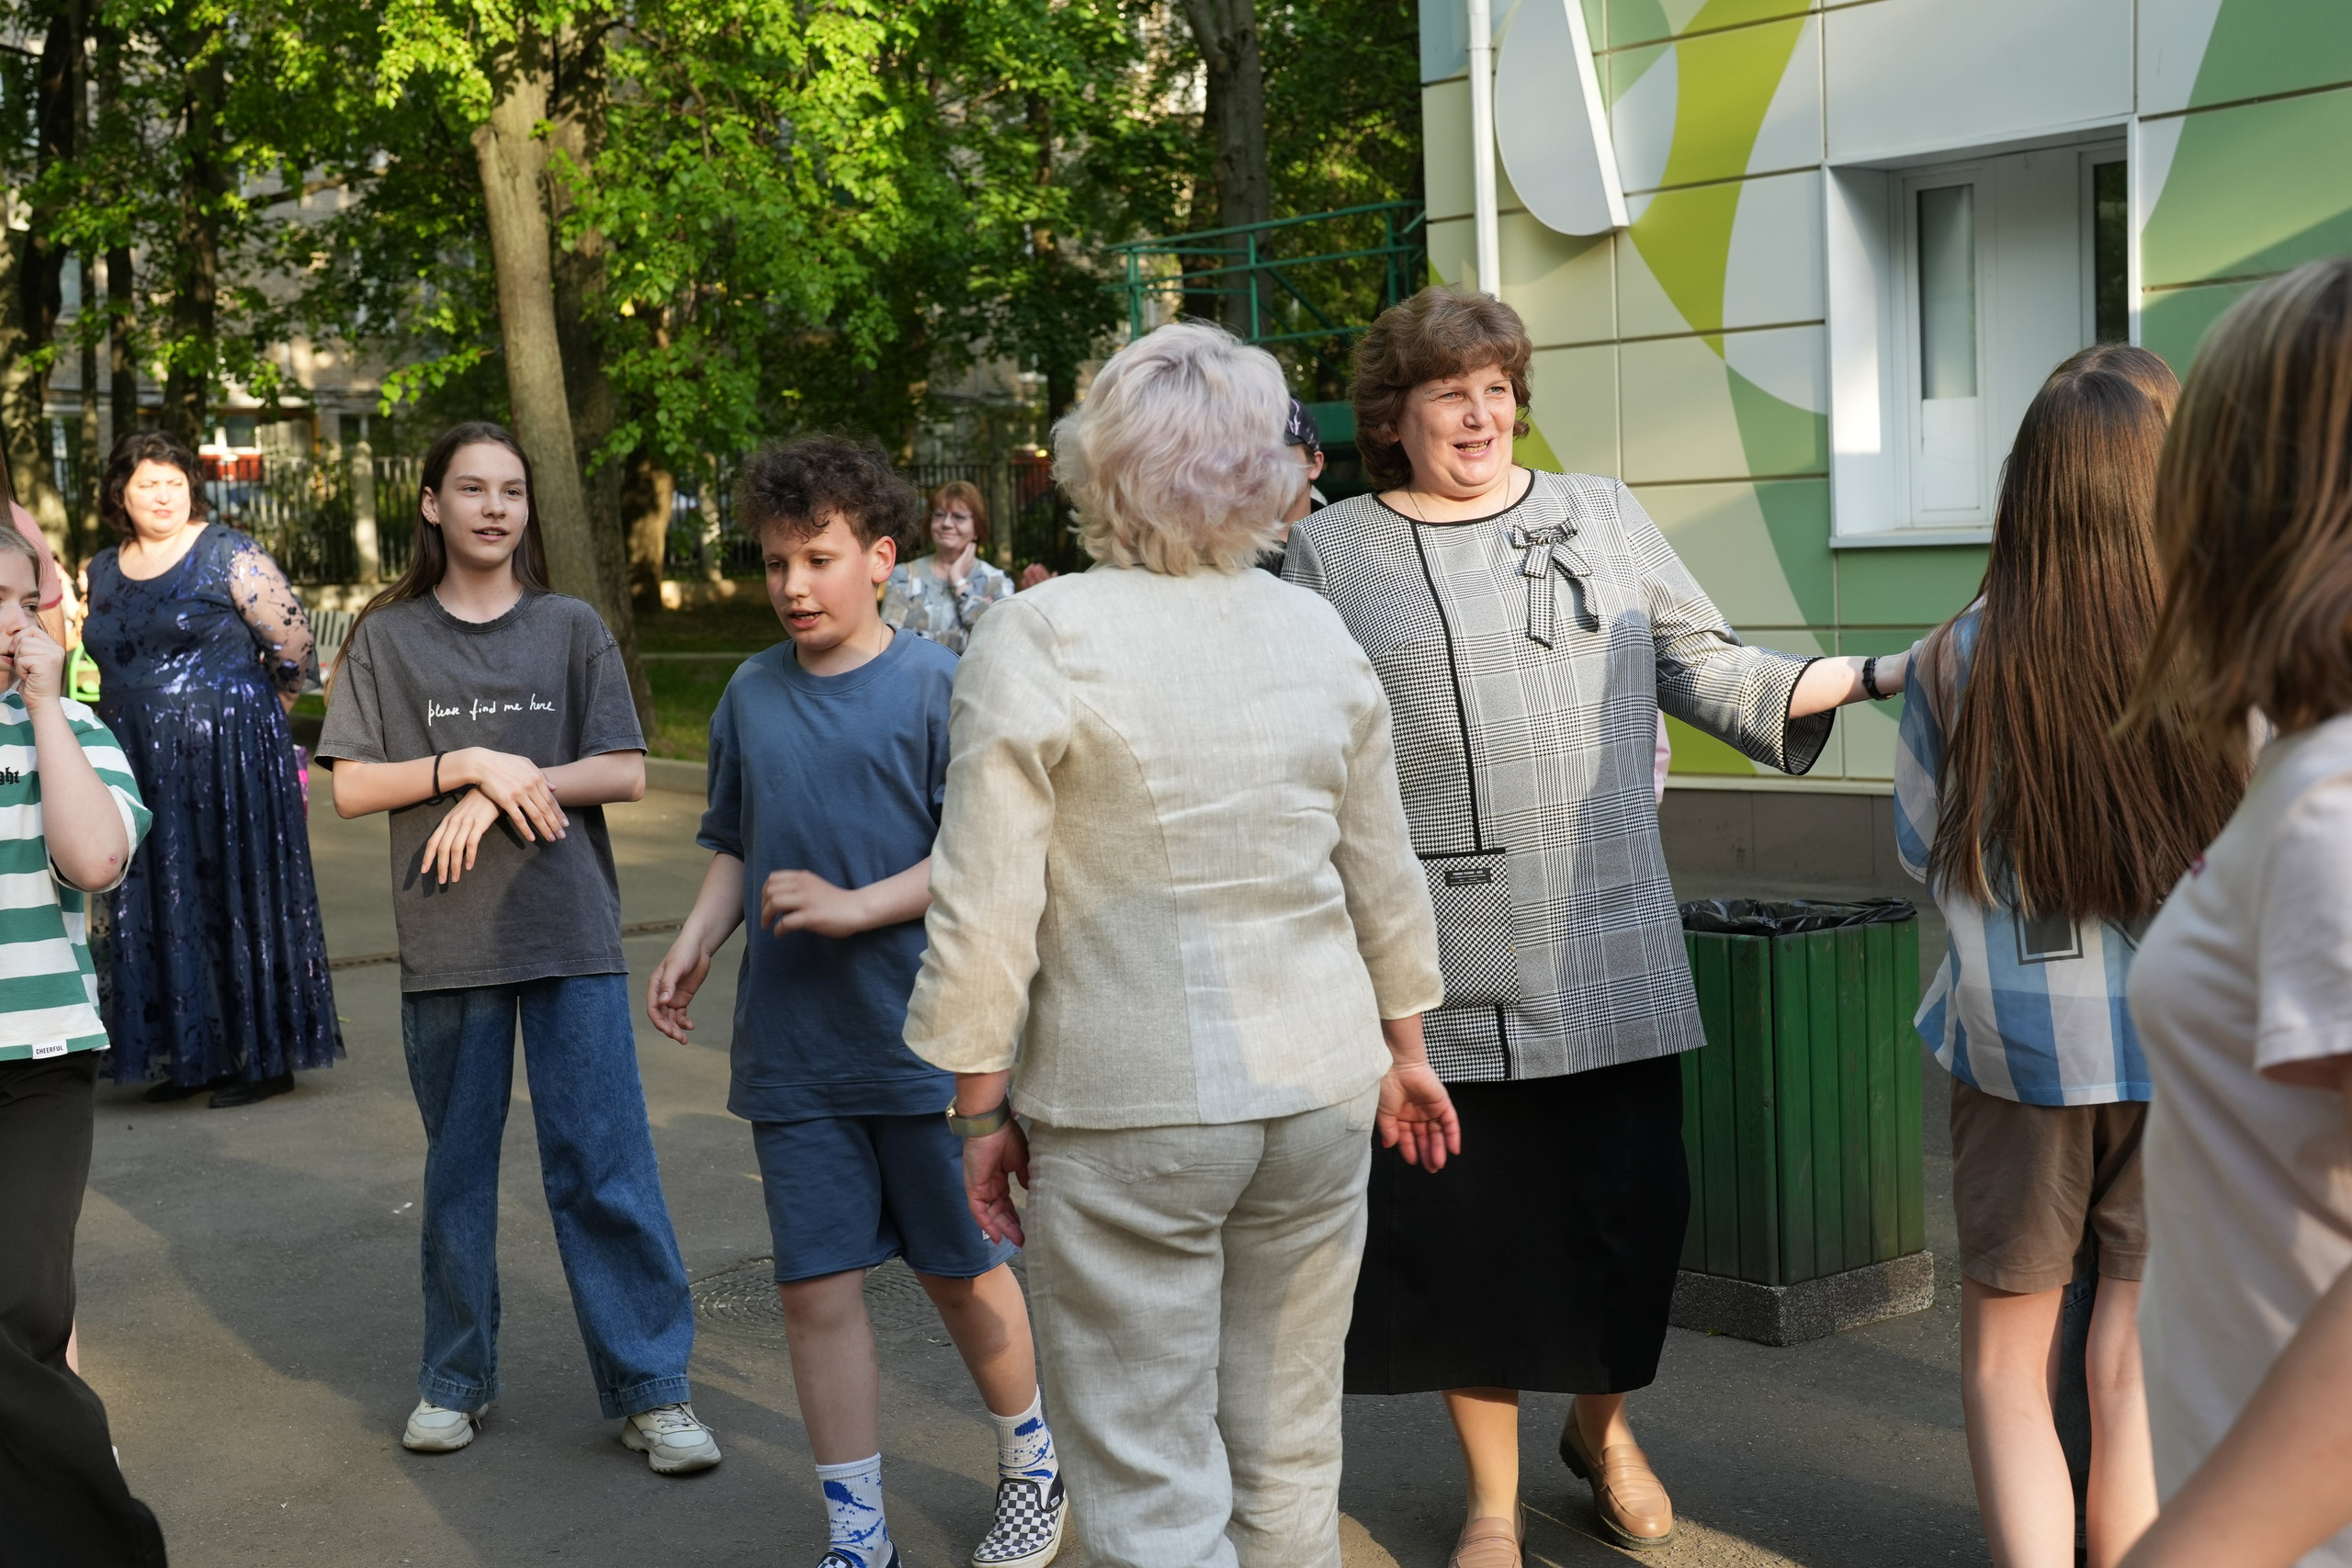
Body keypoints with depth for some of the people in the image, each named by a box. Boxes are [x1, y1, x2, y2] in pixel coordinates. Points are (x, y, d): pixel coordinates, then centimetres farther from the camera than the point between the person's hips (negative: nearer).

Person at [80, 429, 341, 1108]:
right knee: (164, 914, 6)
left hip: (227, 757, -6)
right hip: (143, 767, 6)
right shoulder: (103, 571, 11)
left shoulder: (229, 555, -7)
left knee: (239, 898, -3)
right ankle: (194, 1056, 14)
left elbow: (294, 650, -5)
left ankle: (265, 1057, 4)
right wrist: (140, 720, 18)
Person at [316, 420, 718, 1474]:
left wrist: (503, 792, -12)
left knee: (603, 1166, -3)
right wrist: (469, 764, -12)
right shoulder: (388, 637, 6)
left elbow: (625, 773, 0)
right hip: (446, 940, 1)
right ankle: (456, 1379, 23)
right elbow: (352, 787, 1)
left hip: (570, 927, -1)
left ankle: (650, 1387, 3)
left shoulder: (571, 629, 6)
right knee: (457, 1168, 10)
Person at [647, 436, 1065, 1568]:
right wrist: (692, 946, 1)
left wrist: (854, 906, -19)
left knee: (962, 1271, 11)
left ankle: (1031, 1470, 35)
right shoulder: (752, 697, 6)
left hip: (924, 1043, -4)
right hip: (791, 1051, 4)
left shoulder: (936, 685, -8)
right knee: (817, 1288, 4)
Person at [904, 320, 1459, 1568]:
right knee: (1289, 1462, 17)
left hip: (1126, 1111, -4)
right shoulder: (1317, 633, 3)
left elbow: (985, 906, -12)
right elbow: (1383, 878, 10)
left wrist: (980, 1108, -2)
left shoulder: (1035, 641, -11)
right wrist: (1405, 1048, 23)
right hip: (1319, 1089, 5)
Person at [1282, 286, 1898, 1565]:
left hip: (1610, 952, 2)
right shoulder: (1332, 553, 4)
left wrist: (1876, 675, 3)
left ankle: (1601, 1426, 36)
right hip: (1444, 967, -2)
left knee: (1631, 1206, 6)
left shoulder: (1603, 517, 10)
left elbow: (1708, 674, 12)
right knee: (1467, 1224, 5)